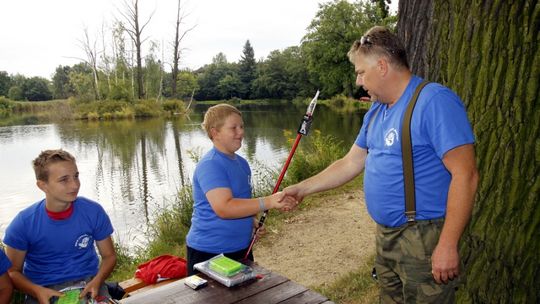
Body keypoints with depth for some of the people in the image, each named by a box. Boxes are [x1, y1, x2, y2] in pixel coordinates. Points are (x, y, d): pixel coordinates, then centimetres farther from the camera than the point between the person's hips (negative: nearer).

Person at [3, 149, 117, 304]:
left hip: (88, 281, 0)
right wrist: (37, 291, -17)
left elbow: (109, 255, 3)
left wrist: (97, 281, -15)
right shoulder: (23, 223, -9)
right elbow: (13, 271, 2)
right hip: (43, 290, 0)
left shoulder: (94, 211, -7)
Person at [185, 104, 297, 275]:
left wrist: (253, 222, 2)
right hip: (209, 252, -8)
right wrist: (269, 202, -36)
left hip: (242, 248, 9)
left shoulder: (241, 162, 8)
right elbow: (224, 208, -31)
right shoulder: (210, 165, -20)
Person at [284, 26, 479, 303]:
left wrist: (447, 246, -22)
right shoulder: (375, 113, 10)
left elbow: (465, 175, -21)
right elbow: (350, 164, 14)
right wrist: (303, 188, 11)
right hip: (385, 236, 8)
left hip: (424, 239, -8)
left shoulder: (434, 101, -18)